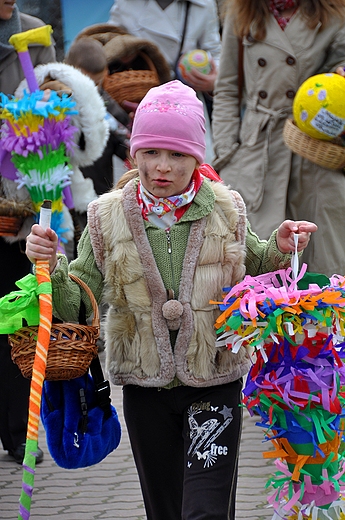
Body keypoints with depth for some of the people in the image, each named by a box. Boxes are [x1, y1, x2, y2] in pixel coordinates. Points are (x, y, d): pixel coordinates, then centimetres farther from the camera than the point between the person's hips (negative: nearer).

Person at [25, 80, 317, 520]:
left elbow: (253, 269, 16)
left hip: (214, 382, -1)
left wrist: (279, 250, -4)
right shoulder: (108, 218, -4)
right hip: (145, 387, 2)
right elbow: (76, 306, -1)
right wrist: (51, 266, -19)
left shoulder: (226, 210, -4)